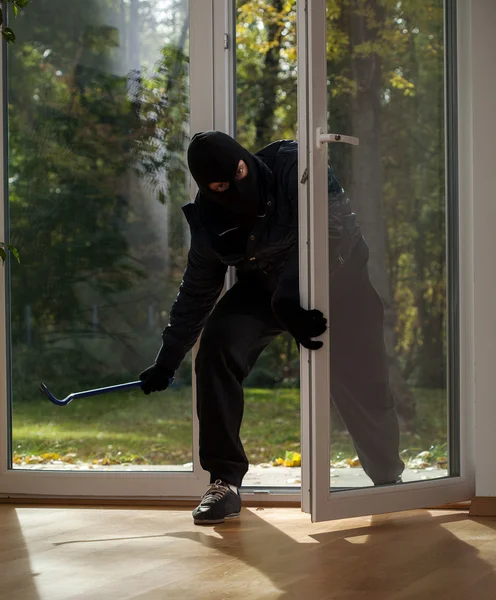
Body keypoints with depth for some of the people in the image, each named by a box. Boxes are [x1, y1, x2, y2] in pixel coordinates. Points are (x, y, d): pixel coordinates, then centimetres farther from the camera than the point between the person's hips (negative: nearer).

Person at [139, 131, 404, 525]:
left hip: (338, 277, -3)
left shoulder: (294, 166, -28)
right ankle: (225, 481, -13)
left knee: (362, 382, -8)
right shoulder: (210, 222, -11)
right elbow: (197, 292, 3)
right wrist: (167, 362, 7)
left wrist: (290, 301, -46)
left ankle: (389, 479, 21)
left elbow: (332, 231, -38)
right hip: (264, 287, 3)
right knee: (218, 343, -20)